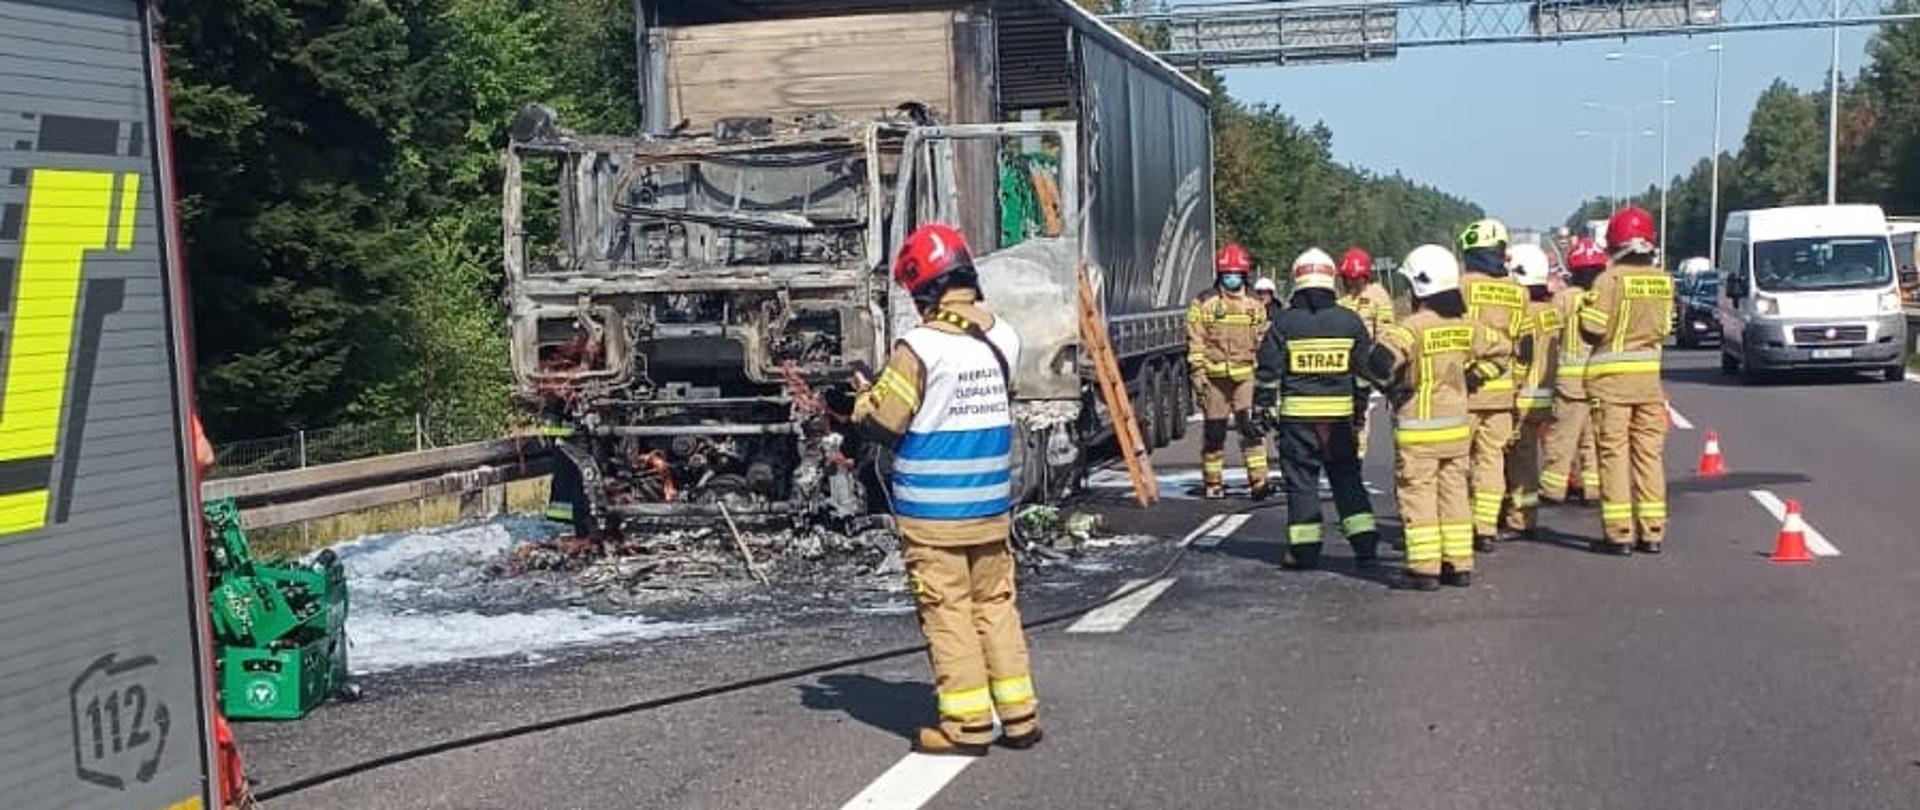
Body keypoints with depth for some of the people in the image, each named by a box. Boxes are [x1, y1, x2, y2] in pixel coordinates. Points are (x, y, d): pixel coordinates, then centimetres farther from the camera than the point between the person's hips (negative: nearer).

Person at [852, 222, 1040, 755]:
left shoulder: (920, 347, -17)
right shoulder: (1004, 338, 3)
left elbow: (883, 424, -13)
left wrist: (864, 399, 9)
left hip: (932, 511, -6)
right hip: (991, 505, 6)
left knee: (947, 612, 3)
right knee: (995, 604, 14)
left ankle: (967, 725, 7)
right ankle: (1018, 716, 18)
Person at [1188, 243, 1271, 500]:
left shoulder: (1255, 306, 11)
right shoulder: (1204, 304, 2)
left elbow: (1263, 341, 18)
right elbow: (1195, 341, 0)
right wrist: (1198, 372, -8)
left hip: (1246, 374, 2)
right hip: (1215, 375, -1)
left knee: (1252, 427, -8)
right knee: (1214, 430, 5)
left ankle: (1258, 479, -9)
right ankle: (1212, 482, 15)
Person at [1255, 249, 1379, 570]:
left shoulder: (1284, 323, -4)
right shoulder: (1349, 321, 4)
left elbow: (1269, 370, -2)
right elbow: (1364, 368, 10)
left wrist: (1264, 407, 6)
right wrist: (1360, 405, 19)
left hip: (1297, 414, -2)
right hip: (1340, 413, 2)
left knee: (1301, 482, 4)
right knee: (1347, 478, 10)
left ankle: (1304, 550, 4)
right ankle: (1366, 545, 6)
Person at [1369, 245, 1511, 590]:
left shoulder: (1413, 327, -17)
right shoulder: (1464, 326, 4)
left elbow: (1381, 358, -30)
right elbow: (1500, 348, 18)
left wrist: (1392, 385, -12)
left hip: (1418, 429, -6)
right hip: (1457, 425, 6)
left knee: (1418, 496, 0)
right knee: (1454, 494, 13)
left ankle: (1424, 568, 0)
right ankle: (1459, 565, 16)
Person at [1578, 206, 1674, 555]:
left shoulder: (1610, 279, -14)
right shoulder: (1663, 280, 3)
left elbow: (1592, 329, -13)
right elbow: (1665, 328, 9)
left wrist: (1586, 306, 6)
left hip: (1611, 375, -5)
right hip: (1649, 374, 5)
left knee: (1614, 454, 0)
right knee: (1649, 454, 10)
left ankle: (1619, 534, 0)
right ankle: (1652, 532, 13)